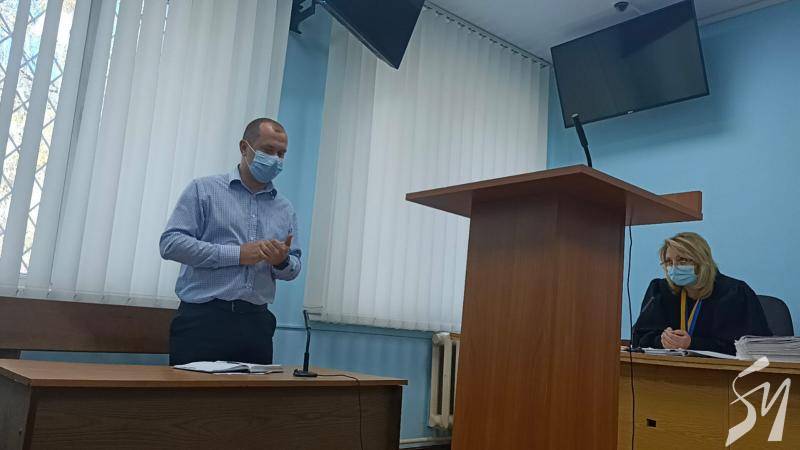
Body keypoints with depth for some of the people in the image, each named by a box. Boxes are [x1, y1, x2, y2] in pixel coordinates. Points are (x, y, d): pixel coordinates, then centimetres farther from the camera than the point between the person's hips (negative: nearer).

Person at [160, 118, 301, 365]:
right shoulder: (204, 190, 2)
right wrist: (237, 254, -13)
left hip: (257, 323, 4)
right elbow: (171, 243, -8)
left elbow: (294, 268, 16)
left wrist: (283, 262, -9)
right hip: (202, 319, -4)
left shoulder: (285, 210, 14)